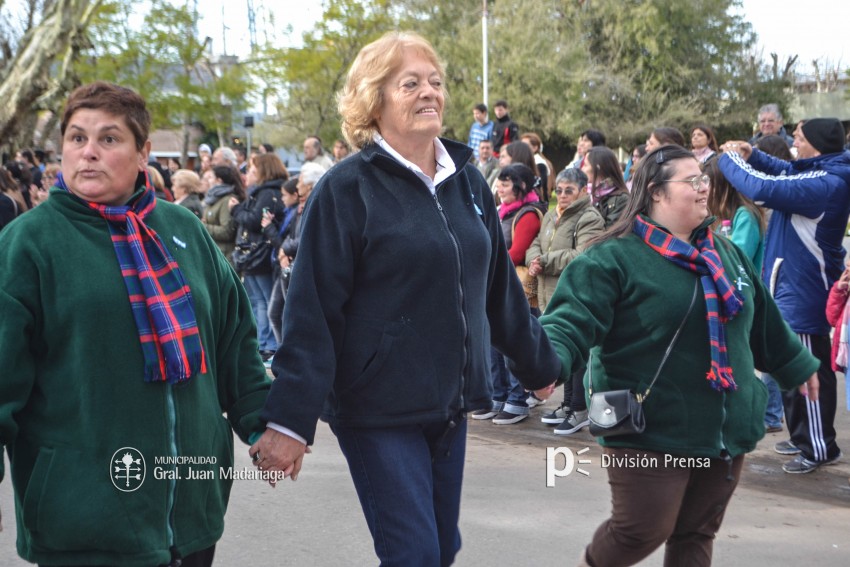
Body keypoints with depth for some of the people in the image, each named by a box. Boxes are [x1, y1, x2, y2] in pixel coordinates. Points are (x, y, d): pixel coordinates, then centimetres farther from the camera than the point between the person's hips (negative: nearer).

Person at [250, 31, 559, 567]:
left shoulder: (467, 181, 8)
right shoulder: (348, 189, -10)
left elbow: (500, 286, 18)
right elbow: (312, 312, -15)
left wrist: (540, 363, 24)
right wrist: (291, 418, -19)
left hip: (449, 404, 6)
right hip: (379, 409, -6)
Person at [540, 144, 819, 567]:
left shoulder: (726, 254, 13)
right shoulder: (614, 258, -10)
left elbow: (763, 322, 25)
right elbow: (572, 319, -19)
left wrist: (797, 366, 33)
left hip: (725, 431, 7)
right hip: (650, 433, -6)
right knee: (644, 529, -5)